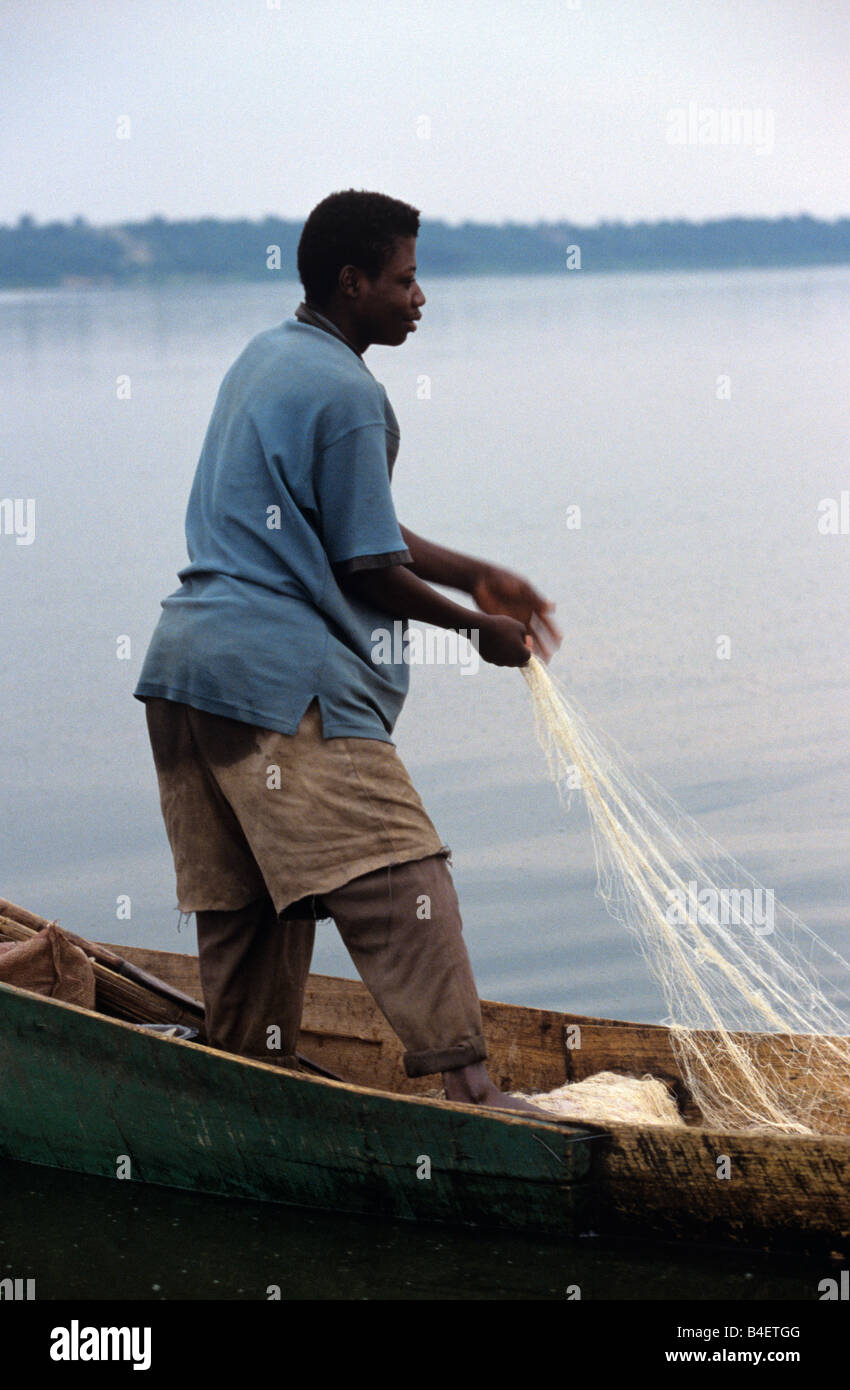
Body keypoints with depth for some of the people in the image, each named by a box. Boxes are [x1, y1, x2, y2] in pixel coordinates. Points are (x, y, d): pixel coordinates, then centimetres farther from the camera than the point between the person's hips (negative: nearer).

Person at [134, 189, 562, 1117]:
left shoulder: (265, 358, 19)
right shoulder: (345, 392, -11)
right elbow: (368, 571, -7)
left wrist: (476, 576, 23)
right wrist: (477, 629, 7)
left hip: (188, 659, 10)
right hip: (284, 674, -10)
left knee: (247, 897, 16)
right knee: (397, 879, -13)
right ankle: (464, 1083, -17)